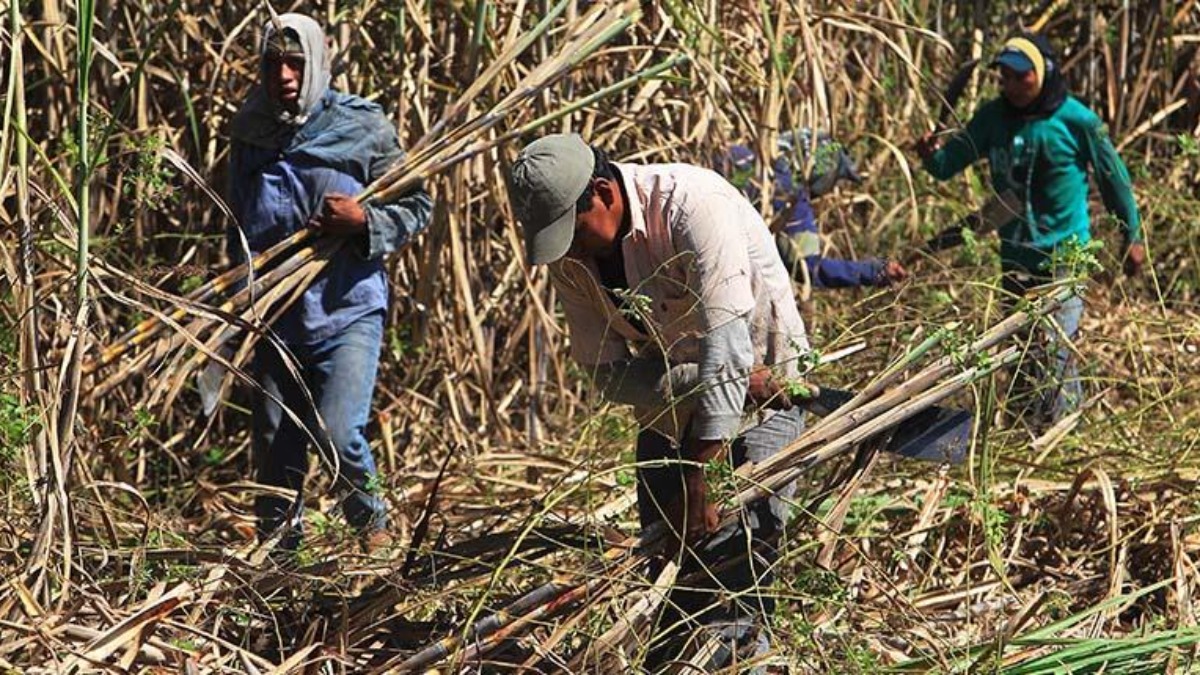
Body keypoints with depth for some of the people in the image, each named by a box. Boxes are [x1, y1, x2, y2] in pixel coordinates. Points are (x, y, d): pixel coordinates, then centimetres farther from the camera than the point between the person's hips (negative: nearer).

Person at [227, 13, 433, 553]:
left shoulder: (362, 127, -5)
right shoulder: (249, 134, 6)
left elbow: (418, 208, 0)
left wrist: (365, 221, -17)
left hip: (348, 312, -4)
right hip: (275, 320, 4)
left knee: (339, 435, -16)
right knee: (275, 448, 9)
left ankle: (371, 523, 11)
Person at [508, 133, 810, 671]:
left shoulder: (692, 204, -30)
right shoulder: (568, 259, -12)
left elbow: (727, 345, -34)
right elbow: (607, 371, -11)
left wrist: (699, 484, -35)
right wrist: (704, 383, -28)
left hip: (762, 374, -5)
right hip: (669, 391, 5)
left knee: (751, 522, -20)